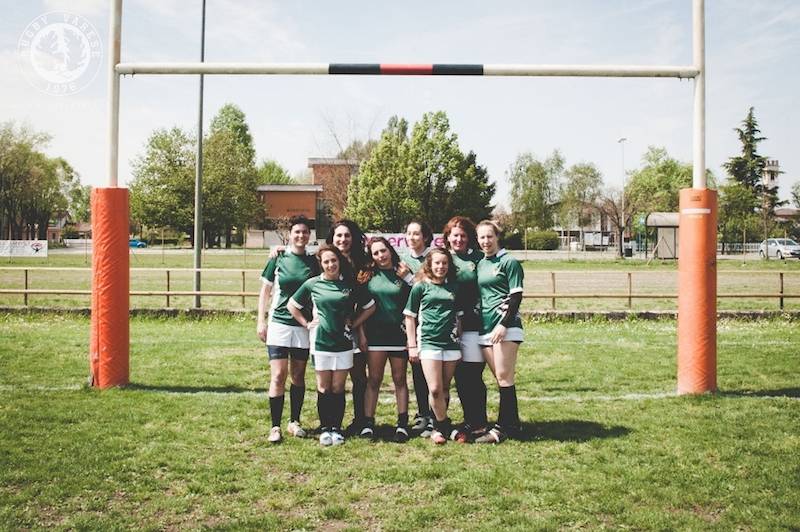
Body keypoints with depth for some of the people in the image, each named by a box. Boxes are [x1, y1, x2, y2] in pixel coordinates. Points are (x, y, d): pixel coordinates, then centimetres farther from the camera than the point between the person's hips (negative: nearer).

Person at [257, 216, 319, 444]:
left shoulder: (313, 262, 5)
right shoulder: (278, 259, 1)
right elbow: (265, 292, 5)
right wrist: (260, 321, 0)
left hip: (304, 326, 2)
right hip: (279, 323, -2)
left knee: (298, 376, 10)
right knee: (278, 376, -7)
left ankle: (295, 422, 21)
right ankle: (275, 426, -2)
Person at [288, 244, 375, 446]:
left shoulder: (350, 284, 2)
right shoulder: (312, 284, 1)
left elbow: (370, 307, 12)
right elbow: (292, 305, 10)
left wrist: (353, 324, 5)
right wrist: (306, 324, 3)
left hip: (343, 342, 0)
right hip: (321, 342, 0)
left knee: (338, 388, 4)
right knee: (324, 388, 5)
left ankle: (336, 428, 14)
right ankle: (325, 428, 14)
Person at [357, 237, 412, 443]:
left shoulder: (402, 274, 2)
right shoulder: (368, 275, 4)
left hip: (398, 333, 0)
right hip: (375, 333, 0)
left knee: (400, 379, 7)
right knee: (374, 380, 2)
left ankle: (402, 424, 11)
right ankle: (368, 423, 5)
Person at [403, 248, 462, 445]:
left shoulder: (453, 287, 12)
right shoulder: (420, 287, 2)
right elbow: (409, 317, 4)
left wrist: (460, 342, 15)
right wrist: (412, 345, 0)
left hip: (451, 342, 3)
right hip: (428, 342, -3)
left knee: (445, 389, 7)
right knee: (435, 389, -11)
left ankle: (439, 426, 21)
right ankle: (444, 424, 7)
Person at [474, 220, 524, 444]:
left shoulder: (509, 262, -3)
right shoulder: (479, 264, 17)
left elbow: (516, 296, -8)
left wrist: (504, 324, -16)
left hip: (506, 327, -7)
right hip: (485, 328, 7)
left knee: (503, 376, -9)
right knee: (500, 378, 8)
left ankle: (503, 427, -5)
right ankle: (512, 424, 16)